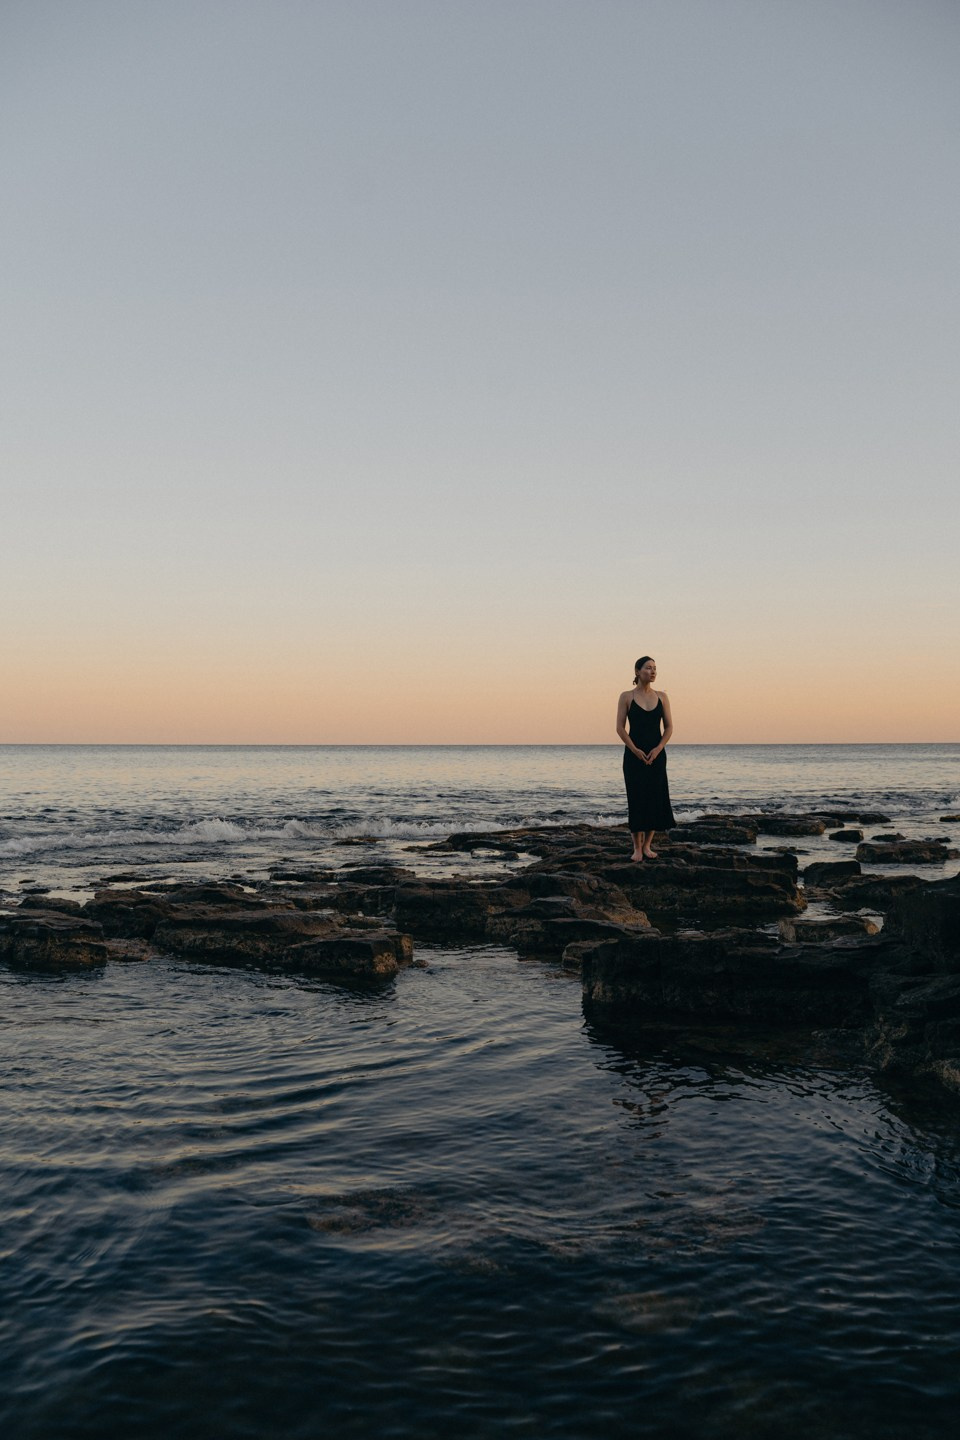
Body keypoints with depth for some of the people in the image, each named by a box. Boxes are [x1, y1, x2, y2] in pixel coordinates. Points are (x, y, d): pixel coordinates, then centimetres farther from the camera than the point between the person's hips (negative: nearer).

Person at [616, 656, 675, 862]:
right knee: (637, 799, -3)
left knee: (657, 799, 1)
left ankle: (647, 845, 13)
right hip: (633, 755, -3)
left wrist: (658, 749, -9)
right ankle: (637, 848, 4)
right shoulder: (627, 696, -1)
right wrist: (635, 750, -14)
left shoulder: (662, 696, 6)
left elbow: (669, 727, 5)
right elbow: (620, 728, -5)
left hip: (656, 755, 3)